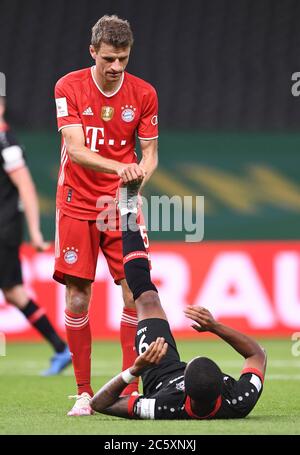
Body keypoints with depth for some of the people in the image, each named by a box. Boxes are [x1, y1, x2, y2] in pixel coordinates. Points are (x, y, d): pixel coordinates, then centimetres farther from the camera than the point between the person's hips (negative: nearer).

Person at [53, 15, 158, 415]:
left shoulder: (143, 94, -1)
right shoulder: (69, 88, -6)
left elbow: (149, 154, 3)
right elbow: (75, 148, -17)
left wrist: (138, 176, -19)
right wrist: (119, 167, -32)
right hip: (77, 206, -1)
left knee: (135, 292, -8)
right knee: (77, 298, -2)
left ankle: (130, 389, -2)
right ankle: (84, 392, 6)